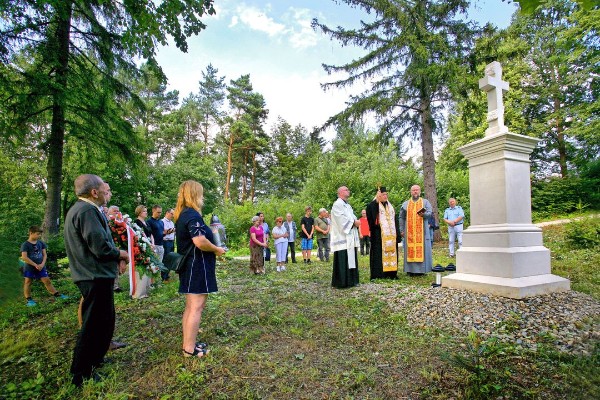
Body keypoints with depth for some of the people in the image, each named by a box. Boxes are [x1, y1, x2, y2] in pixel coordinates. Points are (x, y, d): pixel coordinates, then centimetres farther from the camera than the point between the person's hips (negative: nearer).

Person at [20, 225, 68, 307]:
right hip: (29, 268, -4)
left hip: (41, 267, 4)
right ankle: (28, 300, 17)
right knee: (28, 282, 7)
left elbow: (44, 255, 6)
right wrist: (35, 265, -16)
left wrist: (42, 264, -9)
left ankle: (57, 294, 8)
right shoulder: (25, 245, -11)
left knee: (47, 281, 6)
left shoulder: (41, 243, 4)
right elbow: (24, 257, -17)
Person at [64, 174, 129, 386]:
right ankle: (82, 375, 19)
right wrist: (120, 254, -8)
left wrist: (116, 257, 6)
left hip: (94, 276, 11)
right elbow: (101, 248, -27)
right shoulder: (87, 211, -22)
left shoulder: (80, 208, 13)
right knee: (94, 325, 4)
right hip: (96, 277, -11)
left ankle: (94, 359, 41)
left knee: (103, 321, 24)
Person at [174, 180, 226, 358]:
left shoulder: (181, 215, 12)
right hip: (197, 267, -10)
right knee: (196, 307, -1)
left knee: (190, 306, 18)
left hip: (189, 265, 11)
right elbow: (200, 241, -31)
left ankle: (188, 343, 29)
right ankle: (190, 349, 9)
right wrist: (217, 250, -15)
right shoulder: (192, 215, -20)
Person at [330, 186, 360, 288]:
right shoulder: (337, 204, -7)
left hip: (350, 237, 9)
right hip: (342, 237, -9)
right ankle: (342, 282, -2)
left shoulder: (348, 205, 21)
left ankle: (351, 280, 17)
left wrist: (356, 222, -5)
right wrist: (354, 222, -15)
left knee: (351, 259, 10)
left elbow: (351, 217, 16)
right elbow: (342, 219, -17)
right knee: (343, 260, -8)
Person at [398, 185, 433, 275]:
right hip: (409, 231, 1)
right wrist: (401, 230, 1)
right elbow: (401, 218, 10)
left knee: (421, 249, -3)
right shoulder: (405, 204, 13)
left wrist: (423, 214, -26)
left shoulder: (425, 202, 10)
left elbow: (429, 213, -3)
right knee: (410, 249, -1)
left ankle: (421, 269, 3)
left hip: (422, 231, -1)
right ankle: (411, 269, 4)